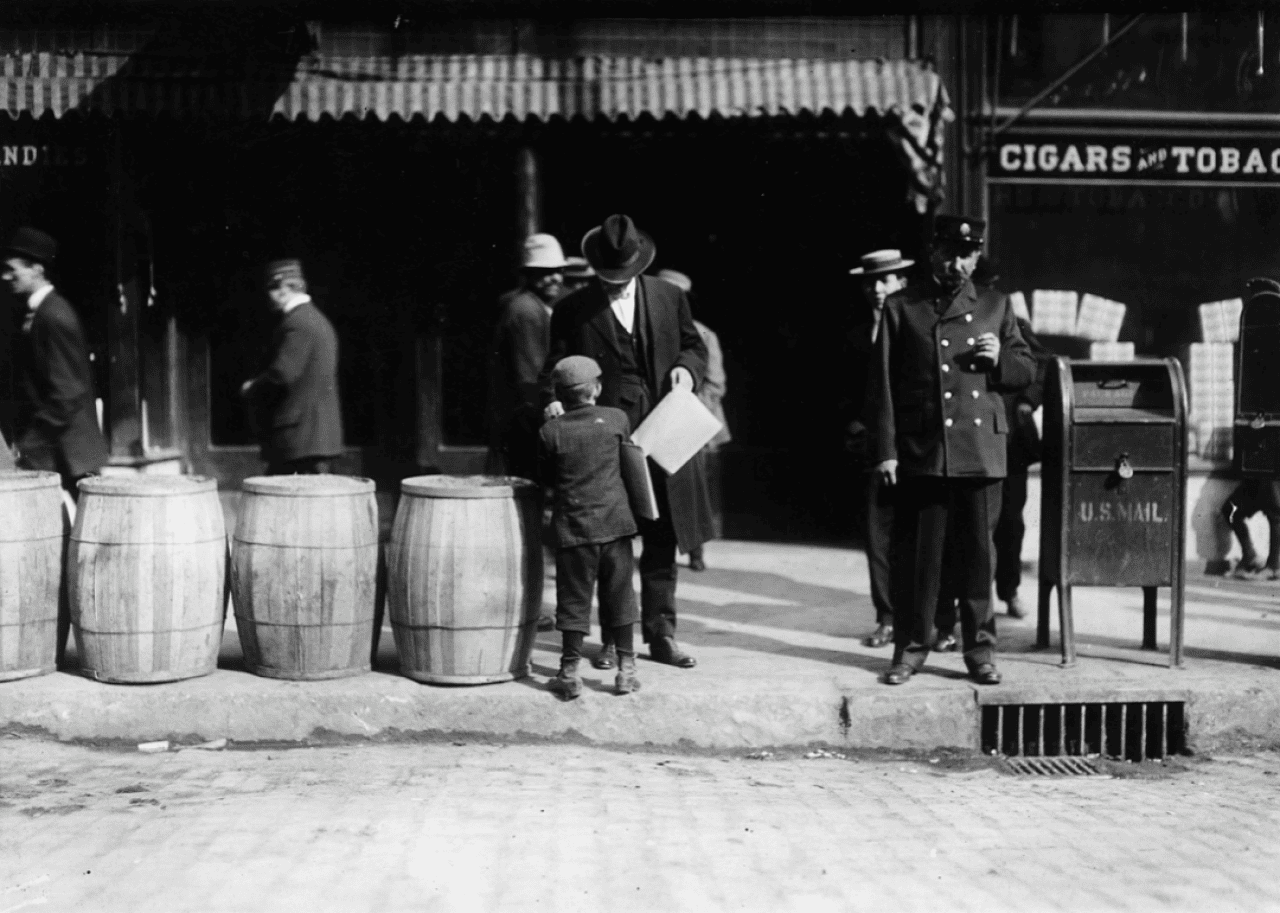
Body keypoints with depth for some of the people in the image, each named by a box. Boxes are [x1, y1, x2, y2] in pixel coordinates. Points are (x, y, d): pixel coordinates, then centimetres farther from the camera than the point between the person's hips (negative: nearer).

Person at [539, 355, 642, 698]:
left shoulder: (550, 431, -5)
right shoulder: (617, 418, -1)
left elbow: (546, 478, 5)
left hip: (573, 526, -1)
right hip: (615, 521, 1)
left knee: (574, 598, 5)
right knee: (619, 596, 10)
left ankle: (570, 672, 8)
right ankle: (626, 669, 14)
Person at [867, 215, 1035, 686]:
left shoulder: (996, 306, 14)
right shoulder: (900, 307, 6)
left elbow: (1027, 370, 18)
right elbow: (883, 383, 2)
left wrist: (1000, 358, -5)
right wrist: (885, 450, -5)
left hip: (981, 450, 2)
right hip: (921, 450, -2)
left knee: (978, 553, 5)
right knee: (918, 553, 2)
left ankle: (980, 651, 15)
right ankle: (911, 647, 14)